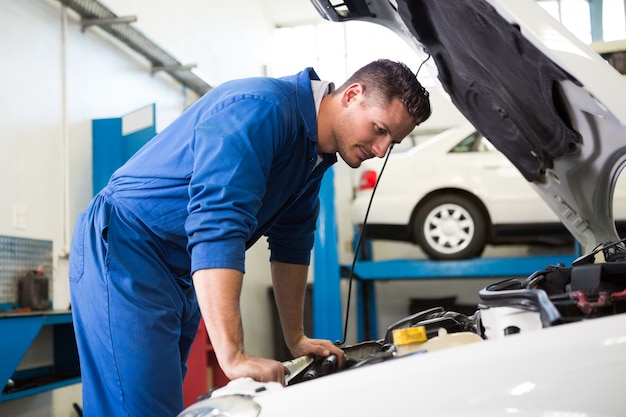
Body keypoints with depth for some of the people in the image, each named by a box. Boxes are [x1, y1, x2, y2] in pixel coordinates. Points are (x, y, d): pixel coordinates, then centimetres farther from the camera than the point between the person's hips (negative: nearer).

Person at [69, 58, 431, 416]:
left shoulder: (317, 151, 7)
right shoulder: (262, 109, -24)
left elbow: (291, 242, 15)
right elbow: (216, 225, -35)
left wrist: (296, 339, 13)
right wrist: (234, 356, -39)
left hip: (182, 276, 10)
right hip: (125, 253, -9)